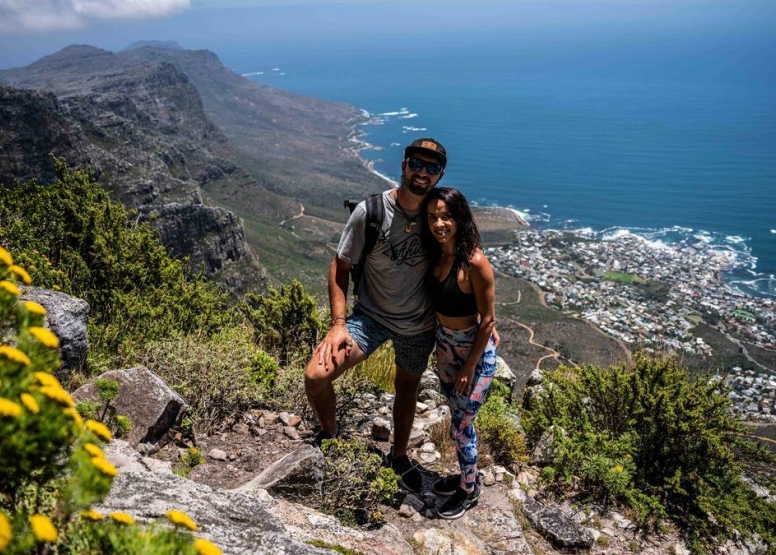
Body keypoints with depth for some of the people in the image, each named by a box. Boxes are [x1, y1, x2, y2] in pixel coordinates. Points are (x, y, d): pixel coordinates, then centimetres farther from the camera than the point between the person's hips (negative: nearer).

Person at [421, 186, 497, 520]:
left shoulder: (474, 262, -26)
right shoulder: (435, 253, -5)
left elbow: (488, 320, -19)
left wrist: (469, 367, -14)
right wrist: (441, 349, 11)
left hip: (475, 352, -7)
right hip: (445, 347, 7)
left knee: (461, 425, 6)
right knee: (458, 418, 22)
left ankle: (469, 491, 31)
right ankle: (465, 475, 45)